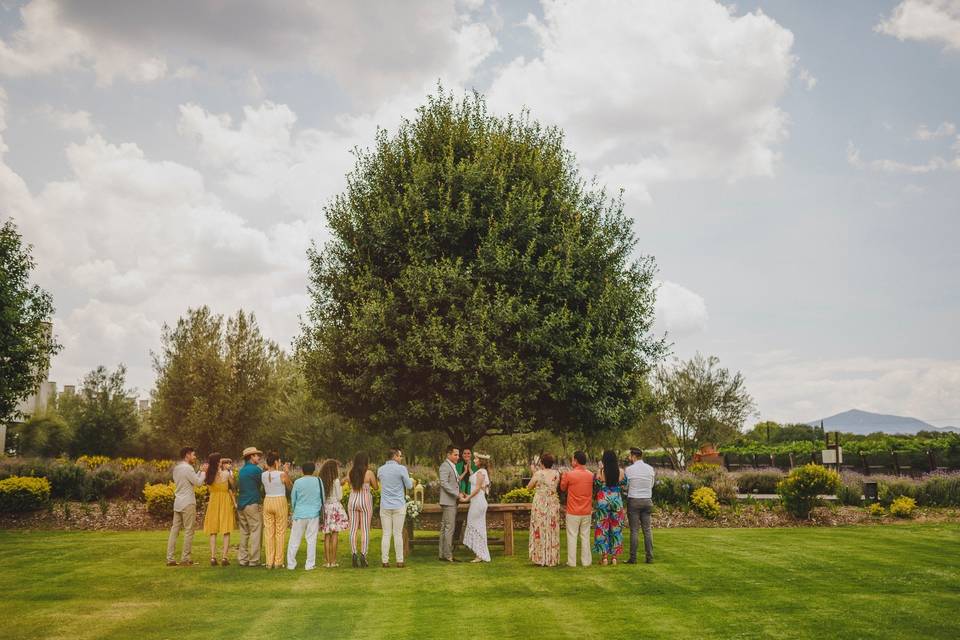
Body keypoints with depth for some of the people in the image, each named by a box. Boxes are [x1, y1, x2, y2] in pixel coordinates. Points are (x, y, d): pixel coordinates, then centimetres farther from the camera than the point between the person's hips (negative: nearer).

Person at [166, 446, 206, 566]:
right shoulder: (187, 468, -12)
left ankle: (170, 558, 5)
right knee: (188, 531, -2)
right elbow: (197, 482, -11)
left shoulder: (176, 468, 15)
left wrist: (199, 471, 19)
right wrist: (203, 472, 2)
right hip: (187, 503, -8)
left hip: (177, 503, 8)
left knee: (174, 530, 6)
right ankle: (185, 559, -2)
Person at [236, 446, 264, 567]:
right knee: (255, 532, -4)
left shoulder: (242, 470, 15)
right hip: (253, 504, -8)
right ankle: (254, 560, -6)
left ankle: (242, 559, 10)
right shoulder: (256, 469, -9)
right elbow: (264, 484, -3)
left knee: (244, 532, 11)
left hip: (241, 504, 8)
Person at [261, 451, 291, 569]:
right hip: (280, 502, -4)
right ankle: (278, 561, 4)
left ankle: (269, 562, 9)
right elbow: (289, 487, 2)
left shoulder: (263, 475, 0)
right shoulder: (282, 475, -13)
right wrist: (287, 472, 7)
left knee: (268, 532, 8)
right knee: (280, 532, 4)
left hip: (267, 502, 4)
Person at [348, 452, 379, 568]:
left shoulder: (351, 472, 1)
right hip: (365, 502, -3)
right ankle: (363, 555, -8)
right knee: (365, 530, 0)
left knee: (353, 529, 5)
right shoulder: (369, 473, -9)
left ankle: (354, 555, 1)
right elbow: (376, 487, 2)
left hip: (352, 501, 3)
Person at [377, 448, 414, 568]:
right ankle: (399, 561, 3)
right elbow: (409, 486, -3)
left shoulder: (380, 469, 4)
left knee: (386, 534, 4)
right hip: (399, 505, -3)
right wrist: (411, 480, 18)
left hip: (385, 506, 3)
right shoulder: (401, 469, -8)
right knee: (398, 534, 1)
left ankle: (385, 561, 2)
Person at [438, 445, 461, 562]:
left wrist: (460, 494, 7)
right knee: (449, 528, -10)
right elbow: (444, 483, -20)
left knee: (445, 528, 10)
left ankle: (443, 554, 13)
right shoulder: (445, 466, -11)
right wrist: (457, 494, -20)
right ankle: (447, 555, -9)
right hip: (448, 502, -10)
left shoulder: (453, 467, 20)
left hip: (453, 501, 10)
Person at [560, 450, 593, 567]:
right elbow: (593, 490, 10)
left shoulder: (569, 474, -14)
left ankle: (572, 561, 5)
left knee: (572, 536, 4)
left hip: (573, 512, -3)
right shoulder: (590, 475, -1)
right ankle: (586, 561, 13)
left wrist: (563, 477, 15)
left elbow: (562, 488, 1)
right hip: (587, 512, 4)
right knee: (585, 536, 11)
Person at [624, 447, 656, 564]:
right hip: (647, 500, 4)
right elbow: (651, 485, 13)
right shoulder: (650, 469, 4)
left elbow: (625, 486, -1)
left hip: (634, 501, -4)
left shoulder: (629, 470, -9)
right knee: (647, 529, 7)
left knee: (634, 530, -2)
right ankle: (649, 557, 7)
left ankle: (633, 558, -1)